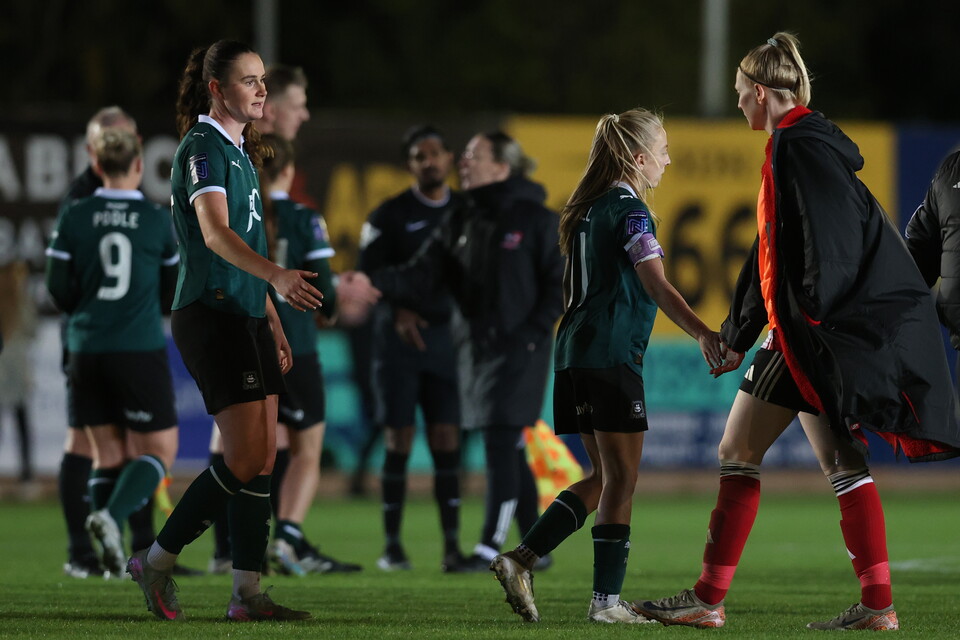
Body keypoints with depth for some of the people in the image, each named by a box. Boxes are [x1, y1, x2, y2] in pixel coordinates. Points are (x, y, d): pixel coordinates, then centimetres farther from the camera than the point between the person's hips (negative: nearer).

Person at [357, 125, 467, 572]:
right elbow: (368, 273, -1)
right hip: (400, 335, -2)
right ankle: (392, 545, 4)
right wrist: (397, 310, -16)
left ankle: (452, 545, -1)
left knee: (446, 440, -2)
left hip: (448, 334, 2)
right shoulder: (389, 216, 1)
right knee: (398, 439, -2)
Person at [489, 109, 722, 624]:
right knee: (621, 478, -4)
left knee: (605, 476, 13)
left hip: (576, 351, 9)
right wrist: (703, 334, -30)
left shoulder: (589, 208, 17)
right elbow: (657, 286, -21)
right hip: (612, 355, -9)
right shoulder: (629, 210, -10)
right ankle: (607, 599, -4)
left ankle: (520, 560, 4)